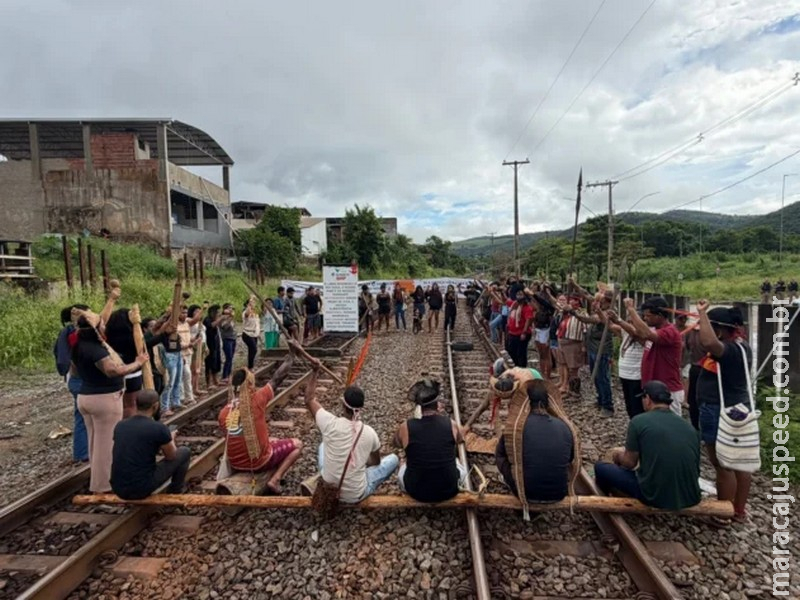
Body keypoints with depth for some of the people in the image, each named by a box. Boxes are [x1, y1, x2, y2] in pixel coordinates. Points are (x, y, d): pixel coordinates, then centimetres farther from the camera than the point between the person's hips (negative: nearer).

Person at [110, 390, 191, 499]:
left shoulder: (120, 425, 1)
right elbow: (171, 456, 3)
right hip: (142, 489, -6)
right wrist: (171, 438, 23)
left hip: (118, 489, 6)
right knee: (184, 452, 11)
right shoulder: (159, 428, -15)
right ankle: (175, 493, 26)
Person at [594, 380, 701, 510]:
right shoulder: (690, 427, 5)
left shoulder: (639, 421, -10)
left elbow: (630, 463, -4)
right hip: (691, 498, 6)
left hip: (656, 496, -5)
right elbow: (694, 467, 16)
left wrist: (619, 455, 19)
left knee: (601, 467, 15)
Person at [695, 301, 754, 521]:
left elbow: (708, 342, -46)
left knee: (723, 466, 3)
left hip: (719, 413, -10)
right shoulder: (742, 346, 7)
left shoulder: (727, 350, -24)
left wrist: (702, 313, -35)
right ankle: (739, 510, 30)